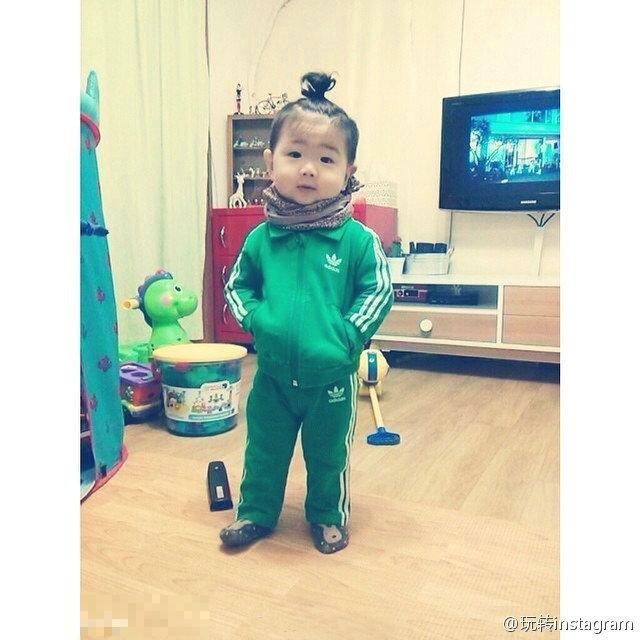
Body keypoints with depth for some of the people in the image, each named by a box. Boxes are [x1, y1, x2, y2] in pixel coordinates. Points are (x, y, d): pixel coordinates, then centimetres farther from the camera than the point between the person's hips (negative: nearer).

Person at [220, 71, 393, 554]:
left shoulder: (357, 238, -13)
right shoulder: (261, 238, -4)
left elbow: (380, 290, -9)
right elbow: (237, 285, 7)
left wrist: (349, 335, -18)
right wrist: (254, 319, -9)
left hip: (332, 376, -2)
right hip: (273, 372, 3)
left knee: (329, 454, 18)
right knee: (264, 449, 20)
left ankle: (329, 517, 43)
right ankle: (256, 513, 42)